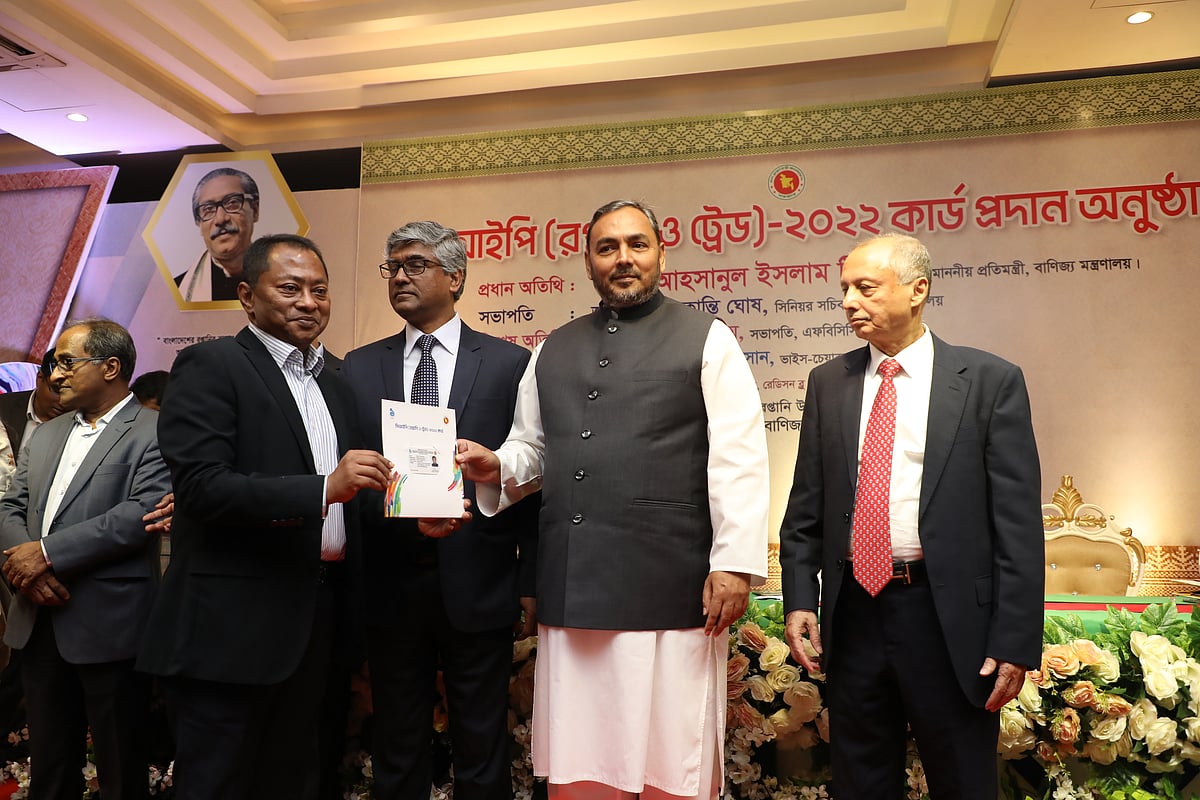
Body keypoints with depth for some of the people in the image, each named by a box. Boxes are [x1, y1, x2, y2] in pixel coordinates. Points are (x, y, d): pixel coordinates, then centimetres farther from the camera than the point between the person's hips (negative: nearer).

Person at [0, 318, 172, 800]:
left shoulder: (153, 431, -8)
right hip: (39, 622, 7)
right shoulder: (45, 435, 16)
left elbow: (143, 512, -19)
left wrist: (47, 553, -16)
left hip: (109, 627, -6)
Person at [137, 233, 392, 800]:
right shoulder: (211, 366, -8)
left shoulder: (333, 385, 14)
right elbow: (202, 486, -19)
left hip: (314, 620, 7)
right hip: (234, 624, -7)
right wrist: (323, 488, -28)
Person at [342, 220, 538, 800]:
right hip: (389, 586, 2)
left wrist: (532, 583, -3)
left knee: (481, 753, 12)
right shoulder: (360, 367, 7)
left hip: (477, 585, -2)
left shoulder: (510, 364, 0)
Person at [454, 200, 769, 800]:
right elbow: (531, 448, 23)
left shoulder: (706, 339, 3)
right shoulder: (553, 350, 17)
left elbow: (738, 460, -4)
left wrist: (735, 564, -11)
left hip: (668, 589, -4)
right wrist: (496, 466, 2)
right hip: (571, 587, 4)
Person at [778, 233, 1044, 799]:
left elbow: (1018, 522, -6)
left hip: (950, 616, -3)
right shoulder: (828, 382, 6)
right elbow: (806, 504, 8)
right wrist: (799, 600, 0)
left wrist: (1015, 641, -9)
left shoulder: (990, 381, -4)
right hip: (853, 611, 3)